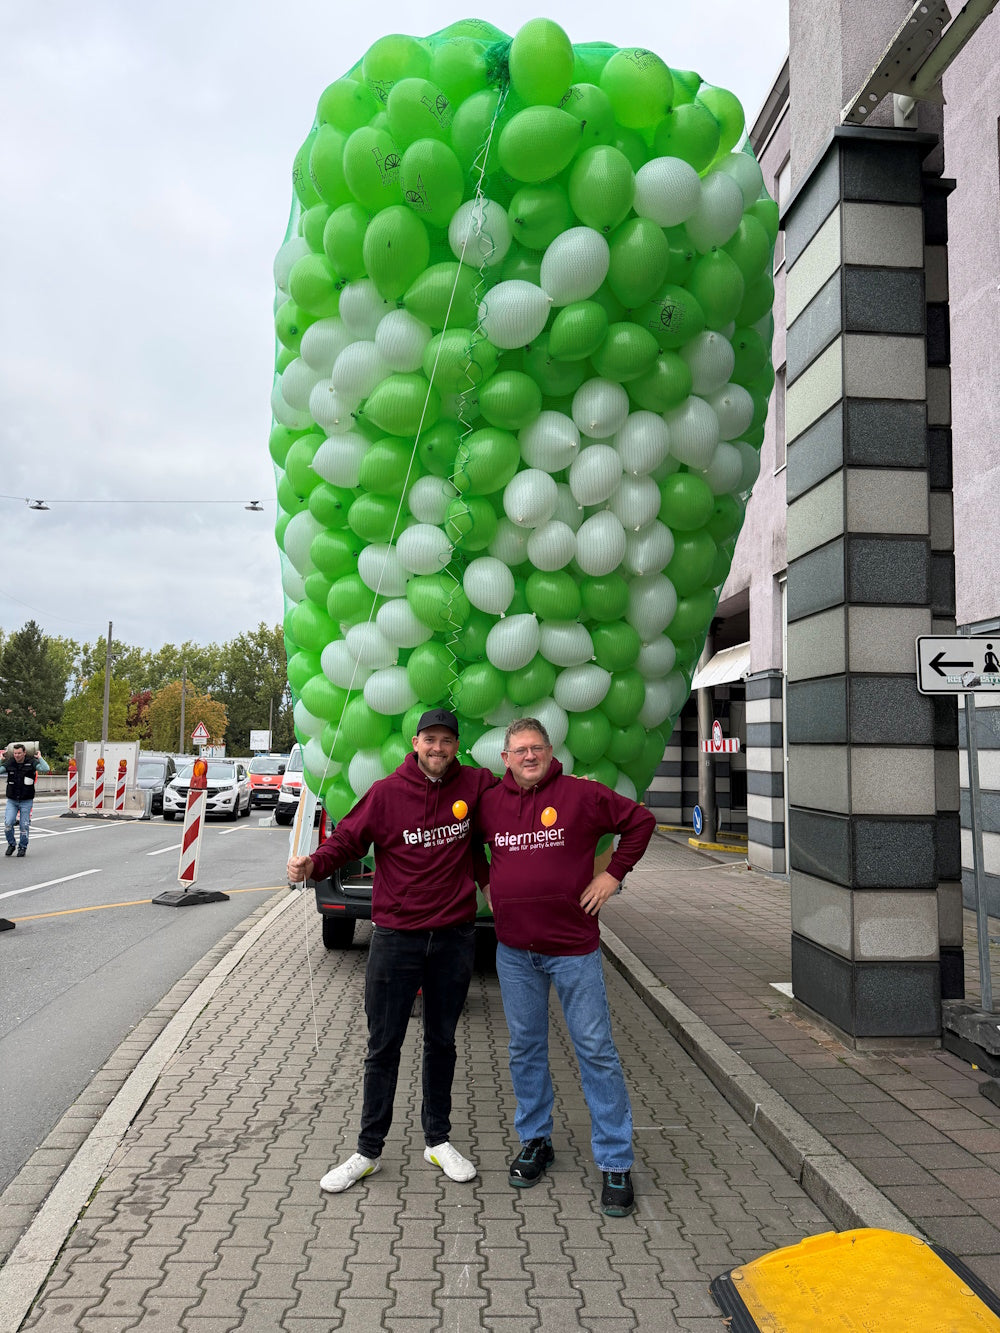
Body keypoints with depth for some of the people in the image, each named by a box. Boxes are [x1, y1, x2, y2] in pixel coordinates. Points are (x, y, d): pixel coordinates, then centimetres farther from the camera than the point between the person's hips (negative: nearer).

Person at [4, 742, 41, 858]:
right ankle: (11, 844, 14)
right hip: (11, 800, 2)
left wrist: (39, 758, -15)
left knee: (24, 826, 2)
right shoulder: (9, 763, 0)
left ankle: (23, 847, 20)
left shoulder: (31, 762, -8)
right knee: (8, 823, -10)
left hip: (26, 801, -2)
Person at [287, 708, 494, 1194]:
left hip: (454, 937, 2)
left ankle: (438, 1140, 33)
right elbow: (347, 839, -7)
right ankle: (368, 1151, 23)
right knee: (383, 1046, 8)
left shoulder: (475, 785, -2)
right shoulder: (387, 793, -8)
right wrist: (313, 864, -26)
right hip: (396, 937, -2)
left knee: (441, 1041, 17)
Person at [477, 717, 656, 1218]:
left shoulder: (582, 795, -7)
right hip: (514, 950, 4)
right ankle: (535, 1141, 33)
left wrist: (612, 874, -3)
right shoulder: (490, 803, 3)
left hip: (573, 947, -3)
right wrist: (490, 882, 9)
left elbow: (640, 821, 2)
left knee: (596, 1051, 1)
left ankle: (615, 1163, 12)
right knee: (525, 1048, 14)